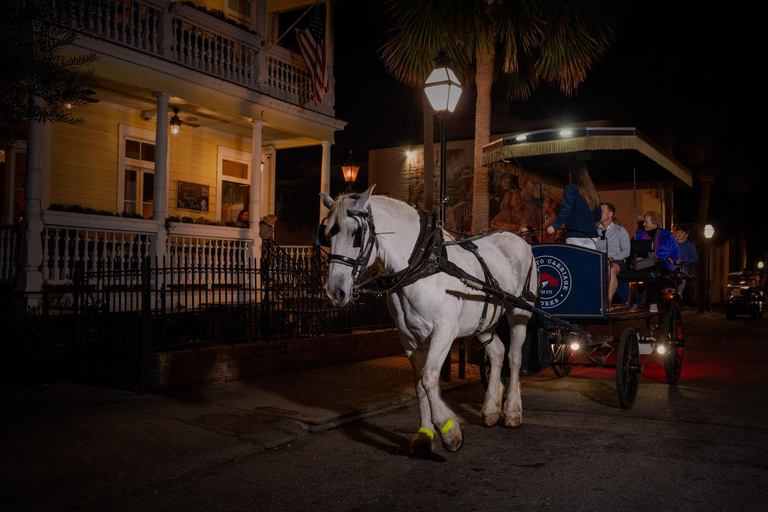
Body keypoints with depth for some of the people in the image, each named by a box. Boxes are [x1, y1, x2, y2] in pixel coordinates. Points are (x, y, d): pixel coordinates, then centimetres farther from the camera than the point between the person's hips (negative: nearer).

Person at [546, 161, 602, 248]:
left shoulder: (571, 188, -2)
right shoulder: (593, 192, 14)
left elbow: (566, 210, -13)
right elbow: (598, 216, 17)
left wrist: (555, 226, -14)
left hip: (575, 236, -5)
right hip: (591, 237, 5)